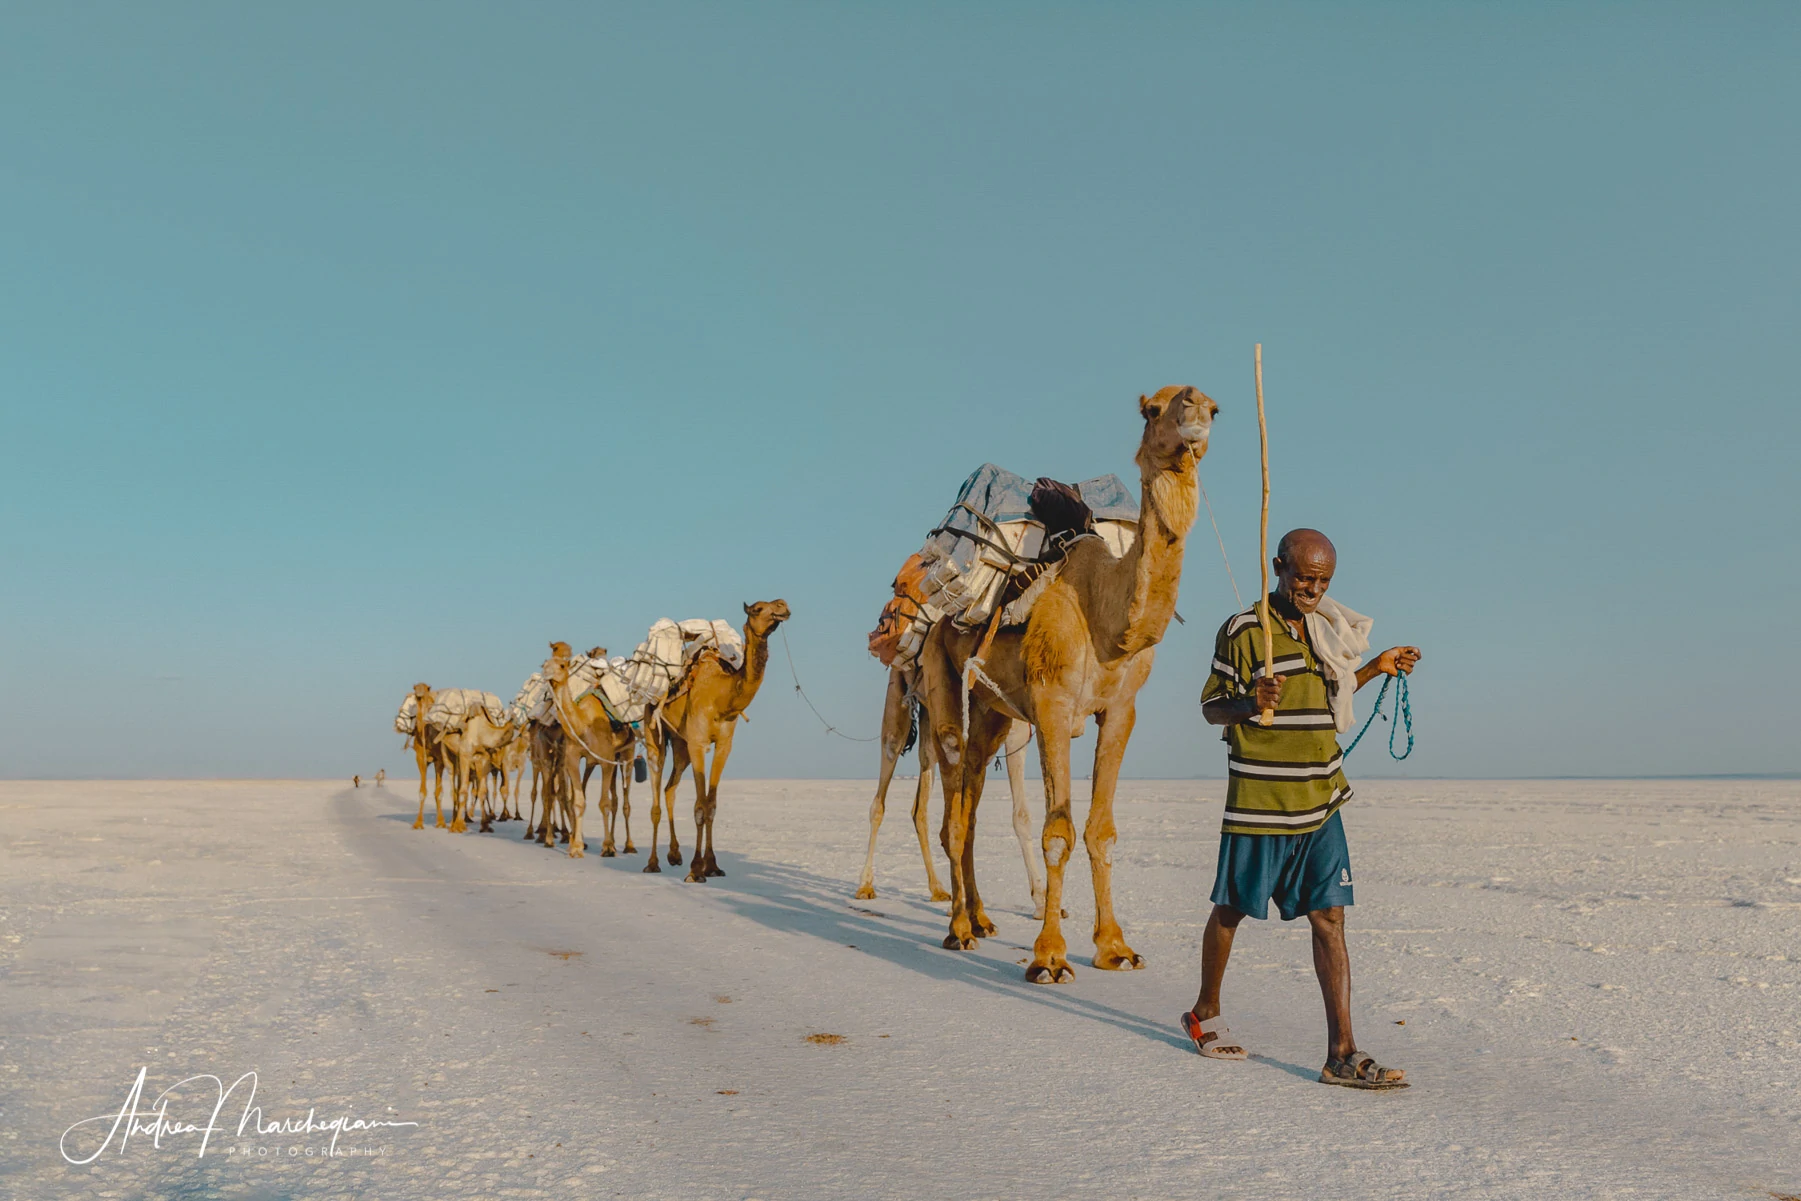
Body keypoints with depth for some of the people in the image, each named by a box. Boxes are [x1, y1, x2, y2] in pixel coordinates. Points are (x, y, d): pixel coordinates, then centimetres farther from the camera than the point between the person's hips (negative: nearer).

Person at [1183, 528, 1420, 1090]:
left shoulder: (1325, 628, 11)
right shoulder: (1242, 631, -9)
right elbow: (1212, 708, -6)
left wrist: (1376, 668, 15)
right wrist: (1251, 703, -26)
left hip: (1321, 801, 5)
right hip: (1258, 802, -5)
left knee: (1329, 917, 0)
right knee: (1232, 909, 10)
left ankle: (1341, 1053, 3)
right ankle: (1205, 1013, 31)